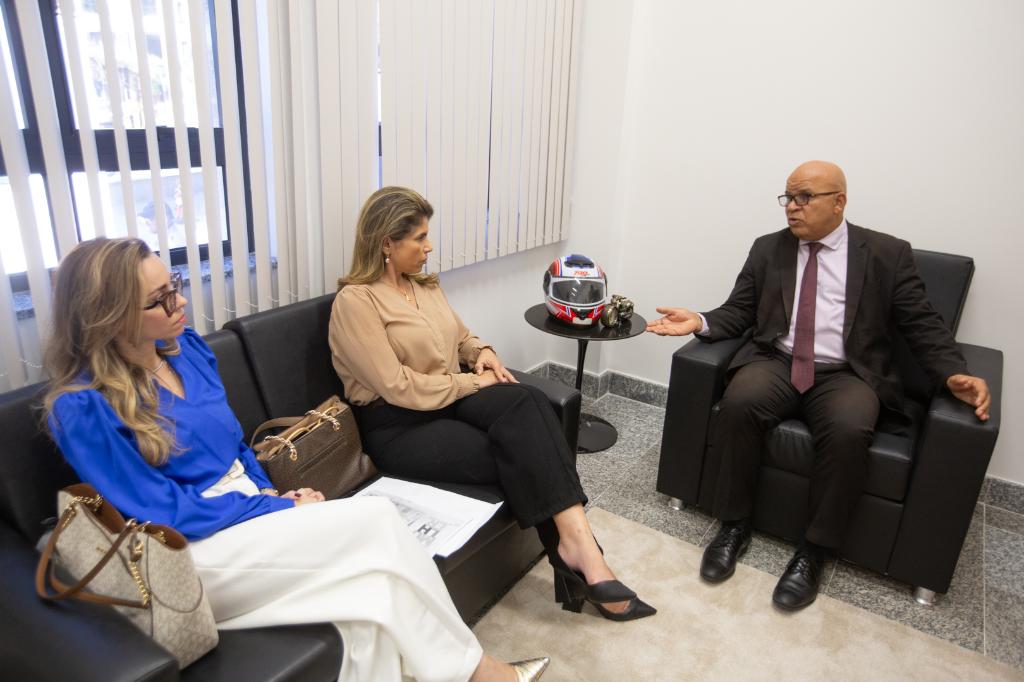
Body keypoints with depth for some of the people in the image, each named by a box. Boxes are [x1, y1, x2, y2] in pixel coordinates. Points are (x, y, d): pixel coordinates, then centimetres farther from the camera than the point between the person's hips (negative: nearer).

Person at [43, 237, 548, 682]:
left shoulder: (186, 347, 6)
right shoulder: (83, 408, -15)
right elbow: (166, 514, -15)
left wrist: (272, 494, -2)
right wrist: (280, 508, -14)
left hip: (248, 513, 6)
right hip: (192, 554, -6)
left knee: (371, 580, -22)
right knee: (376, 521, -19)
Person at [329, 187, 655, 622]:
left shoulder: (426, 286, 14)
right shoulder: (355, 301, -11)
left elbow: (462, 337, 27)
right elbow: (399, 388, -18)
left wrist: (482, 353, 4)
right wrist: (472, 382, -13)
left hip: (452, 400, 7)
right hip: (400, 427, -6)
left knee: (525, 402, -27)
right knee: (523, 454, -25)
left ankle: (574, 541, -30)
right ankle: (577, 550, -11)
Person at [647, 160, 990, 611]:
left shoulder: (888, 254, 6)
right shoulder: (767, 249, 12)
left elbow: (923, 325, 4)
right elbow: (738, 312, 9)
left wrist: (954, 374, -14)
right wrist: (700, 322, -12)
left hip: (846, 374, -1)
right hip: (775, 362, 2)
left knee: (848, 430, -33)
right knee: (739, 404, -30)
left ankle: (814, 551, -14)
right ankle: (734, 526, -11)